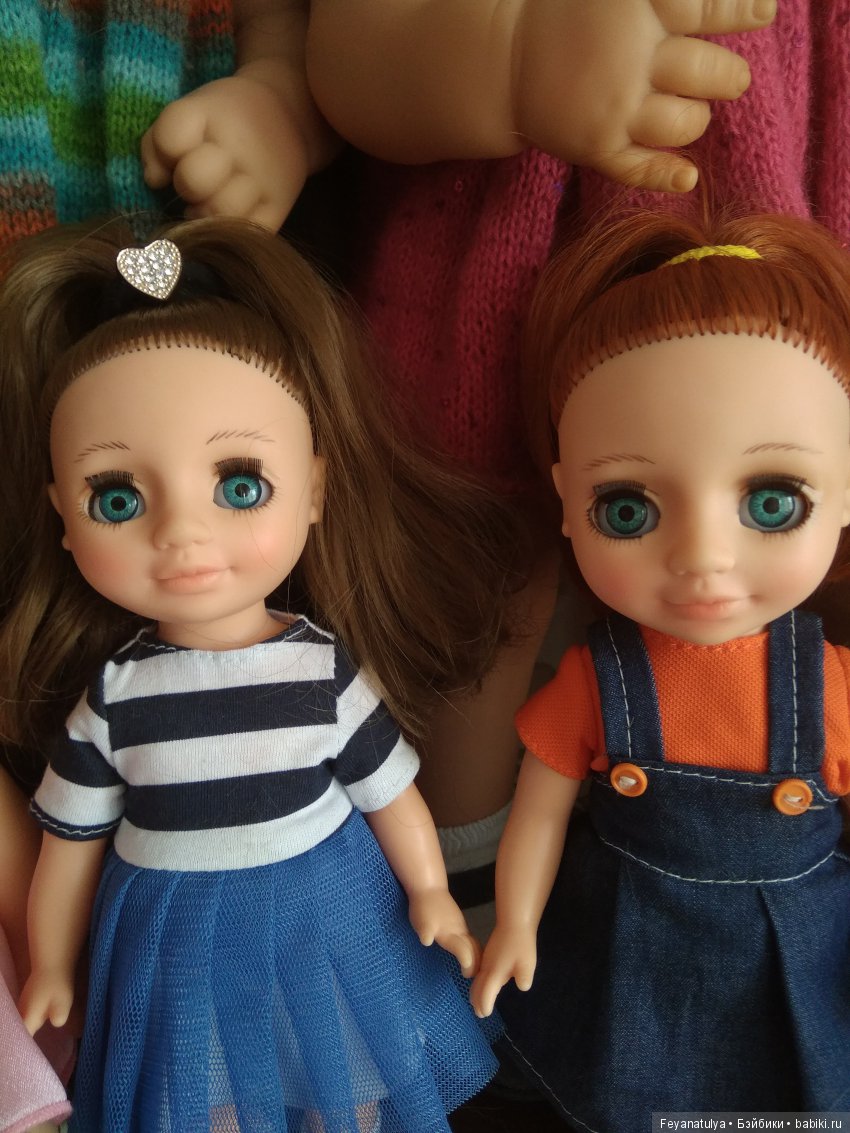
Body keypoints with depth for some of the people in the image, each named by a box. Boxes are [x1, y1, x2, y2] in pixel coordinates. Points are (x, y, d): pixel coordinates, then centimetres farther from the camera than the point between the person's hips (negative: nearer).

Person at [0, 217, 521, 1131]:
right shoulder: (111, 695, -16)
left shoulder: (327, 669, -20)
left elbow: (389, 794, -5)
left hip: (331, 920, 0)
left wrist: (430, 895, 5)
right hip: (179, 943, 1)